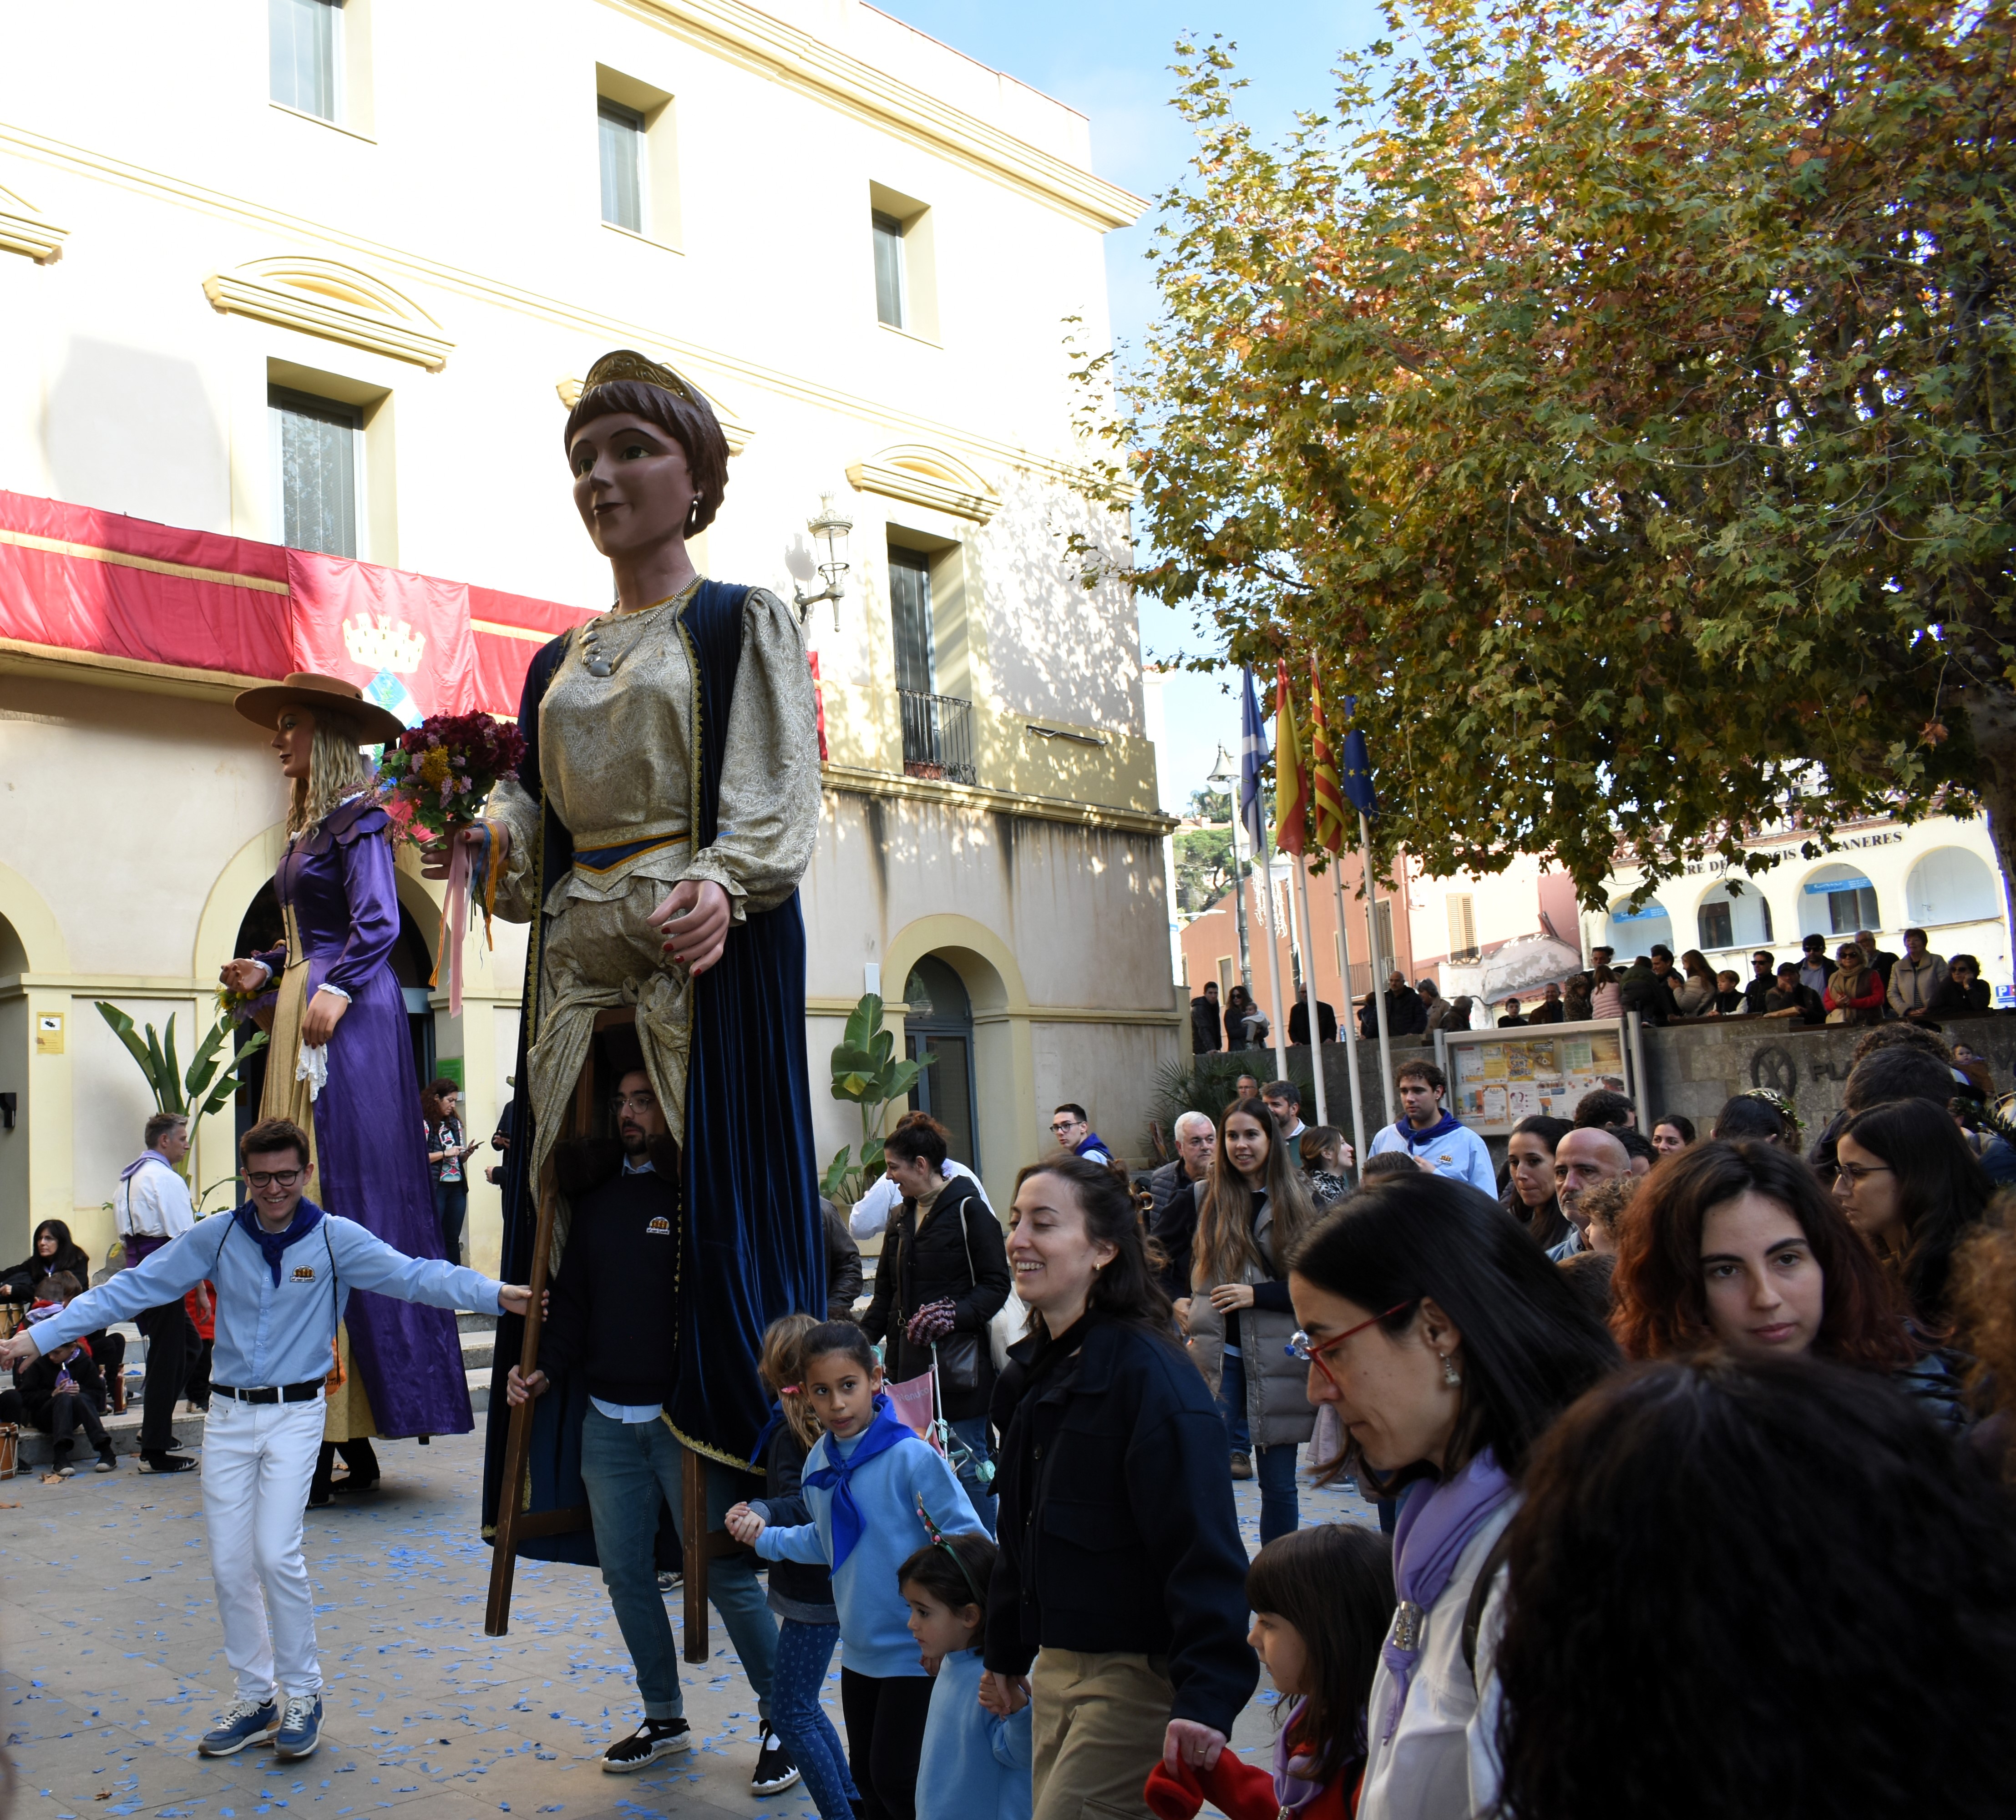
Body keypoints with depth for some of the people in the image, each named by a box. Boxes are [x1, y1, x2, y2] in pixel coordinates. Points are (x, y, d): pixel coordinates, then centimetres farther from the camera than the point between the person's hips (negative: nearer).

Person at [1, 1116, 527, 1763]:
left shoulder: (335, 1238, -8)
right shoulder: (217, 1237, -1)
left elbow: (413, 1275, -19)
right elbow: (131, 1288, 2)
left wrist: (493, 1293, -34)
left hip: (295, 1413, -3)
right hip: (228, 1413, 3)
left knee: (276, 1554, -11)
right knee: (229, 1564, 6)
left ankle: (302, 1695, 10)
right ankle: (255, 1700, 23)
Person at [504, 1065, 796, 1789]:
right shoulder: (596, 1200, 11)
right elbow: (573, 1301, 17)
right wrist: (545, 1369, 3)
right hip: (607, 1420, 6)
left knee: (724, 1572, -3)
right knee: (625, 1573, 12)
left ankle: (782, 1720, 12)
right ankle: (664, 1717, 29)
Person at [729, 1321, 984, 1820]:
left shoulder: (910, 1456, -22)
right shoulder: (818, 1464, -1)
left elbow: (970, 1537, -20)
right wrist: (764, 1537, 6)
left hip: (914, 1649, -7)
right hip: (859, 1648, 7)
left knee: (896, 1779, -2)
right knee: (865, 1773, 19)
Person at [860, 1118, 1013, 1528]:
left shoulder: (969, 1211, -7)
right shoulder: (903, 1220, 16)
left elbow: (996, 1286, -10)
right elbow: (887, 1292, 20)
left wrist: (954, 1314, -25)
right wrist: (862, 1338, 6)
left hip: (957, 1366, -7)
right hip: (910, 1361, 7)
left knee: (965, 1465, -3)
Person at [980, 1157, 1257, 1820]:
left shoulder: (1146, 1369, -19)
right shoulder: (1034, 1370, 8)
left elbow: (1203, 1548, -23)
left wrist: (1207, 1697, -29)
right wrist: (1005, 1652, 23)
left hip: (1137, 1678, -8)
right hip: (1057, 1669, 8)